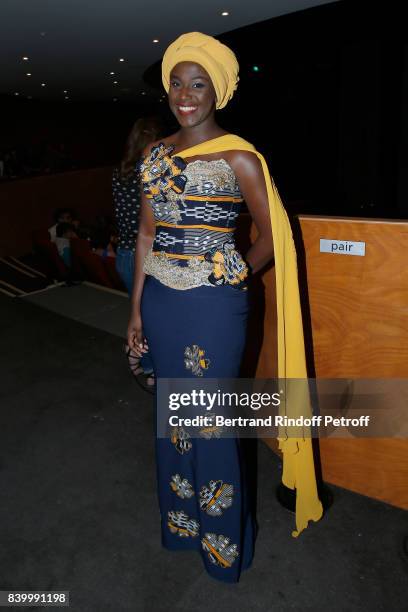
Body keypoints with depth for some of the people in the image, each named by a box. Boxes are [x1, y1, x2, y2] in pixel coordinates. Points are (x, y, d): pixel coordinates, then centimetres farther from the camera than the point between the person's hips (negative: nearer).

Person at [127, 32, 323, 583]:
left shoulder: (238, 156, -7)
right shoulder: (155, 154, 9)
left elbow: (272, 235, -3)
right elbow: (147, 233, 10)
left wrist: (230, 281, 6)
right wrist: (136, 308, 8)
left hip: (211, 305, -6)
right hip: (160, 300, 6)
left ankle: (222, 537, 33)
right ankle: (180, 519, 43)